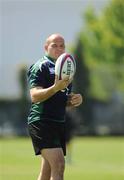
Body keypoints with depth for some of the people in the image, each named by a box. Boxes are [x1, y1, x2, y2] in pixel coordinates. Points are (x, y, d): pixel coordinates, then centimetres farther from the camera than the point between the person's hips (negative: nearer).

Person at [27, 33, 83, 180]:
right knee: (58, 165, -21)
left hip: (59, 123, 9)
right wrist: (56, 87, -32)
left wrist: (74, 100, 8)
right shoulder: (40, 66, -6)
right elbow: (35, 96, -18)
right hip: (41, 122, -9)